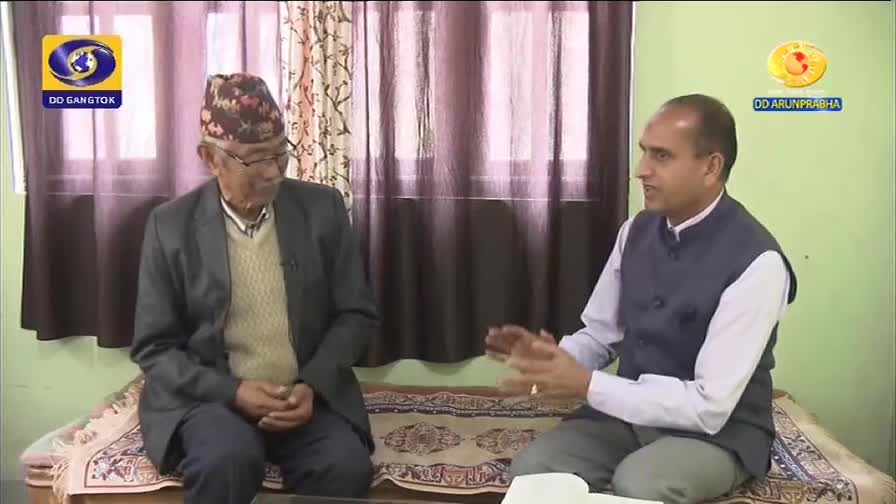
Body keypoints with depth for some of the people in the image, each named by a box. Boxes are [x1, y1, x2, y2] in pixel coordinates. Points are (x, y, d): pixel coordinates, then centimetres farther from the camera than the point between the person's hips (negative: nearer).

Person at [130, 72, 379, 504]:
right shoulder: (171, 225, -3)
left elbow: (356, 315, 4)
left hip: (308, 395, 1)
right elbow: (154, 347, 0)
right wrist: (232, 390, -15)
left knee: (346, 467, -27)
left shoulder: (322, 209, 0)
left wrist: (313, 385, -13)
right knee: (227, 462, -32)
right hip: (210, 397, -1)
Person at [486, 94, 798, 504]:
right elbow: (601, 334, 9)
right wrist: (549, 355, -14)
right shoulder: (637, 231, 0)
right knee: (532, 468, -19)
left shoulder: (756, 262, -22)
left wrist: (586, 384, -27)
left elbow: (710, 406, -24)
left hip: (718, 432, -4)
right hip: (628, 411, 5)